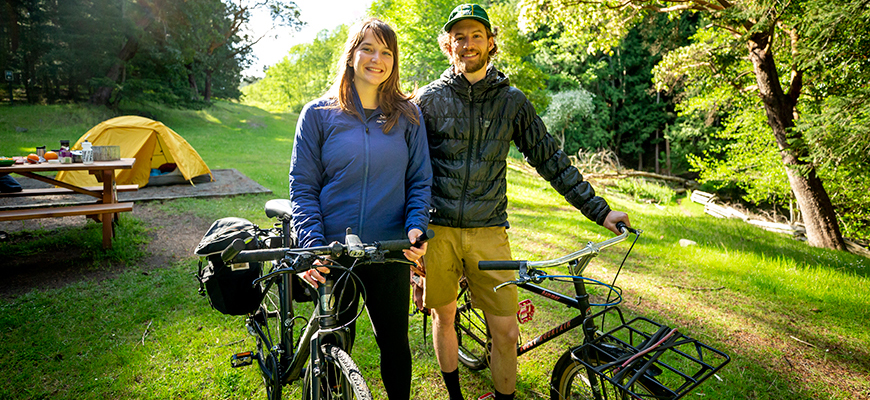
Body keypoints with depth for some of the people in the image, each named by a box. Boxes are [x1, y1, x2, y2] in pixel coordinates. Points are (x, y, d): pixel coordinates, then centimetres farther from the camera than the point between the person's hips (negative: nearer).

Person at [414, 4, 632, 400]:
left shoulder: (511, 100, 5)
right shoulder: (428, 99, 3)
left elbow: (550, 160, 7)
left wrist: (599, 210, 5)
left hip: (488, 230, 0)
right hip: (437, 228, 0)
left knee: (506, 331, -1)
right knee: (443, 316, 13)